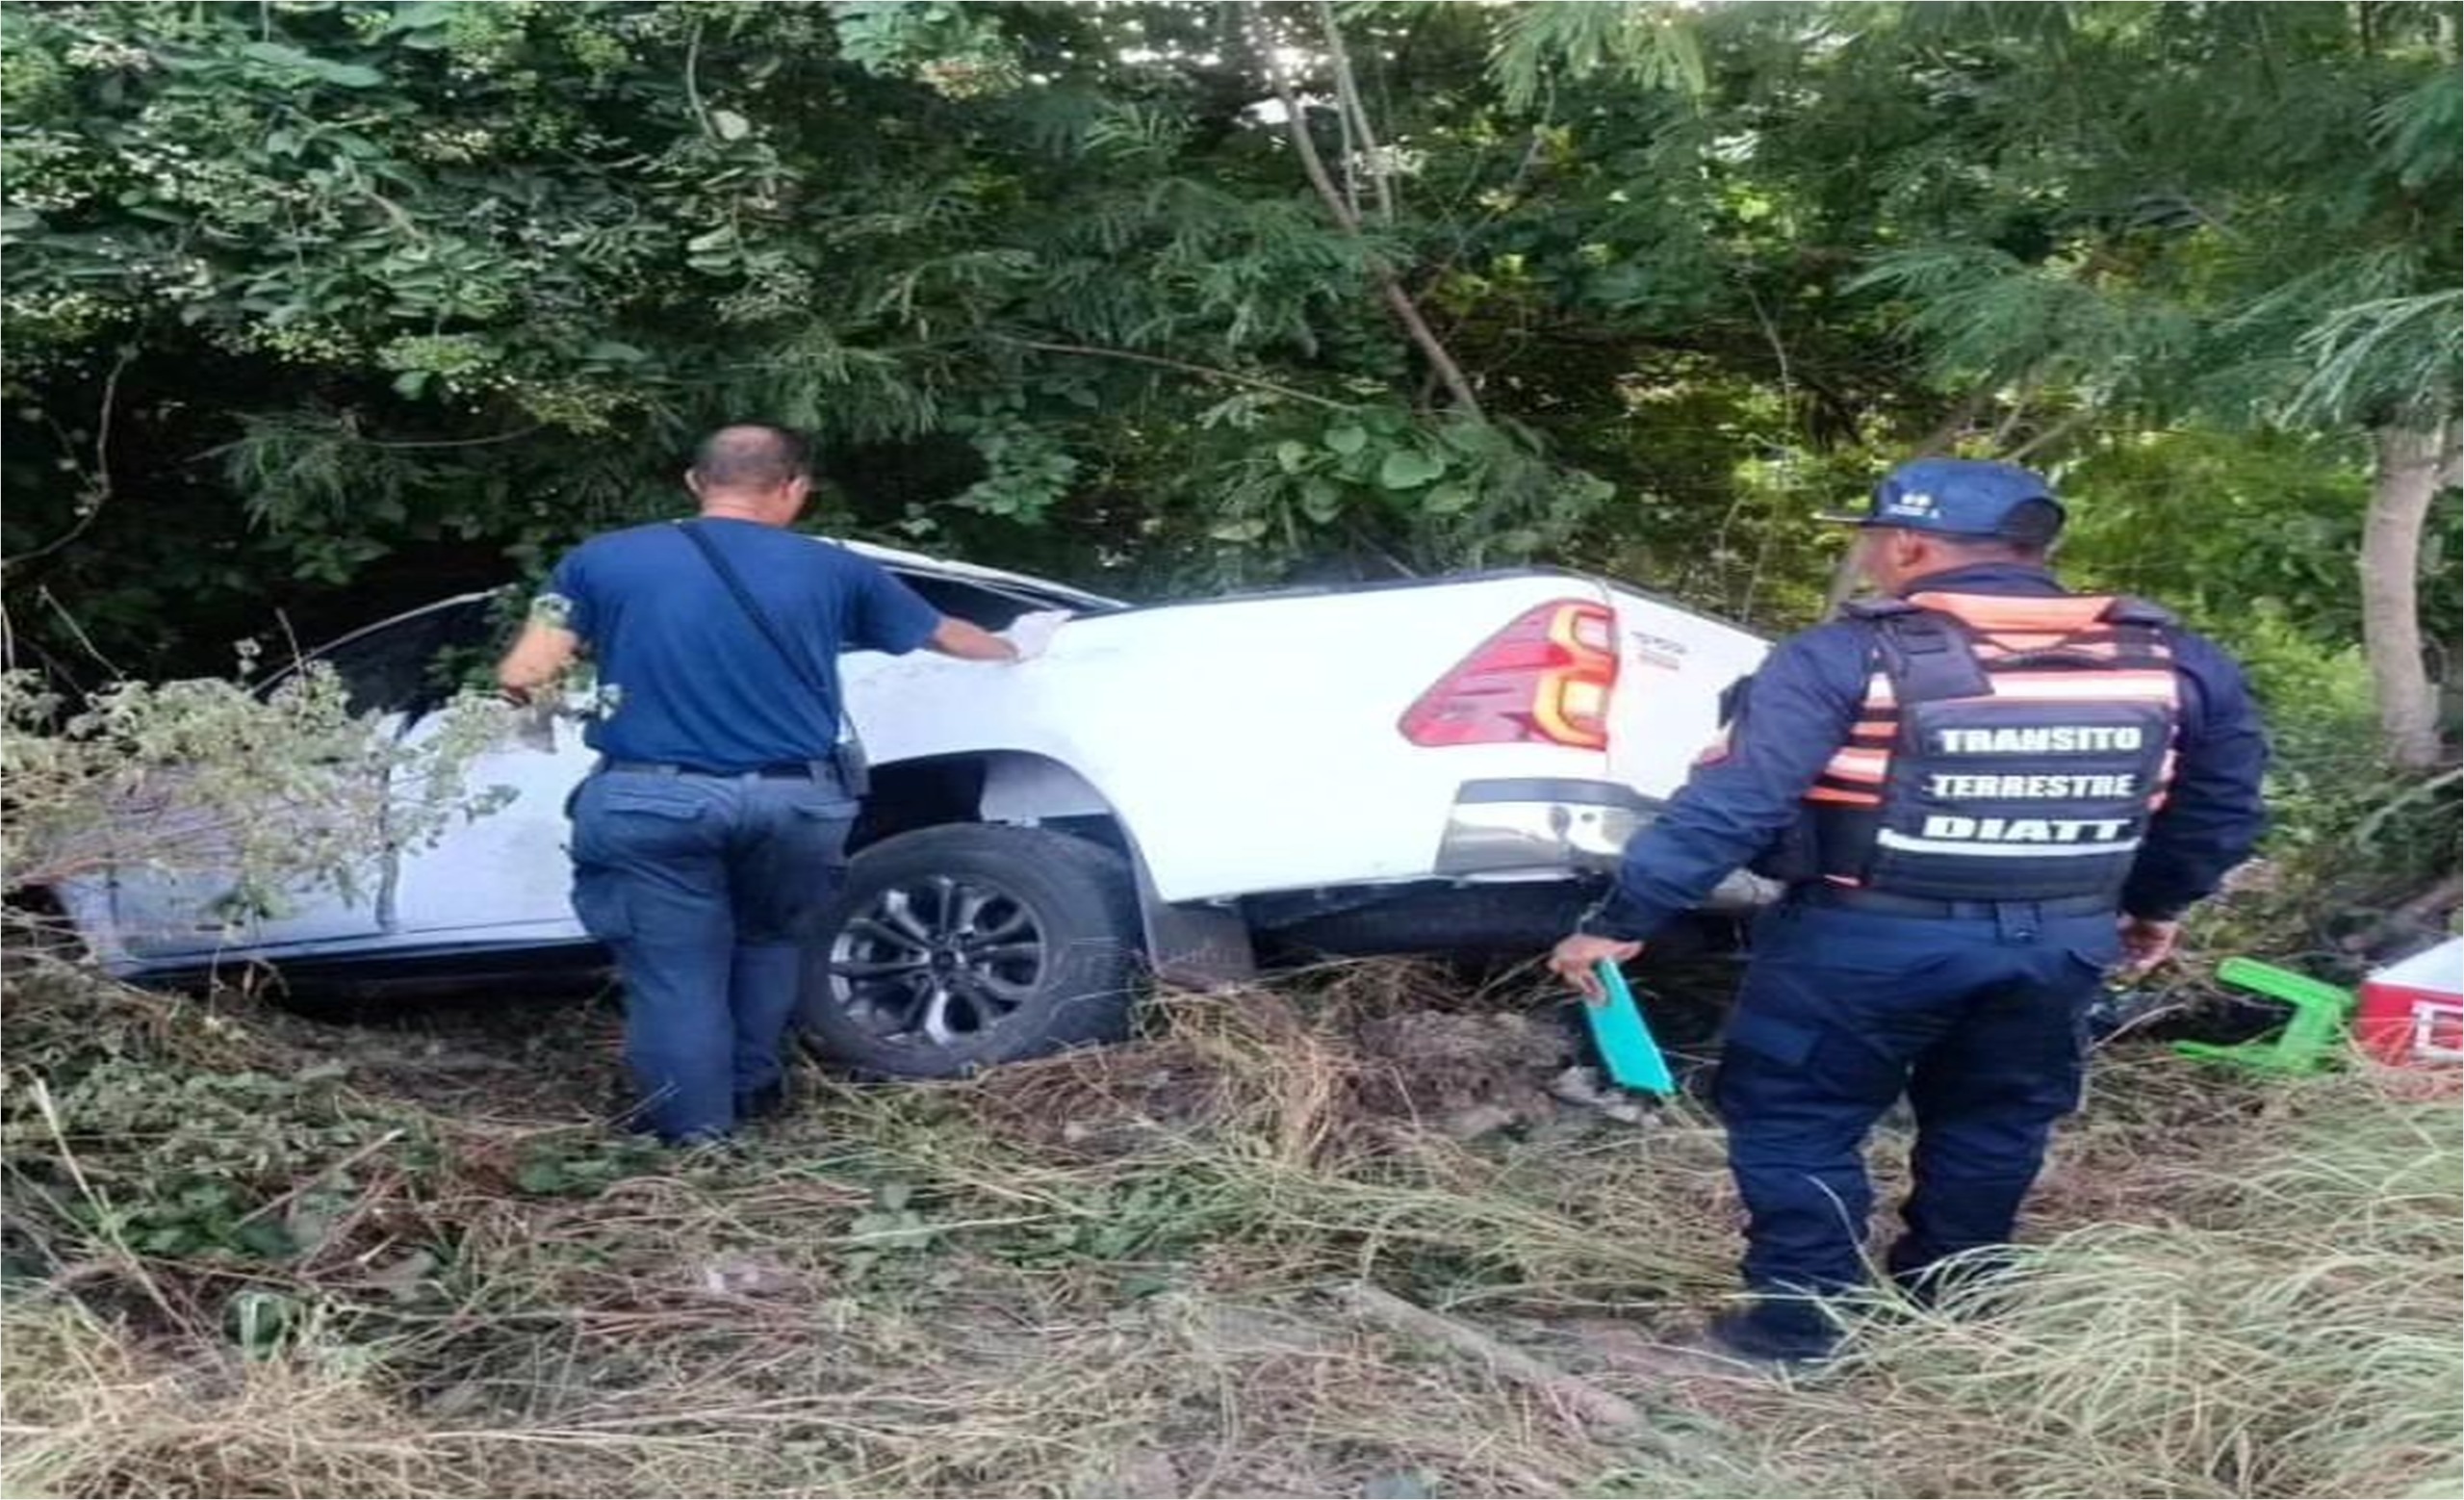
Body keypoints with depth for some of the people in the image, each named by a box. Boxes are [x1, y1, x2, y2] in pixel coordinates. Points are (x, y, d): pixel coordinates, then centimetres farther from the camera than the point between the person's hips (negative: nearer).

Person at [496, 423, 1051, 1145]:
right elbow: (944, 633, 24)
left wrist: (528, 689, 26)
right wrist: (1014, 653, 45)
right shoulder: (831, 569, 10)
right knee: (771, 942, 26)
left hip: (655, 800, -2)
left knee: (675, 973, 9)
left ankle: (695, 1135, 15)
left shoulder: (600, 560, 6)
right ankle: (752, 1088, 36)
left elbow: (521, 676, 1)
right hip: (795, 800, 2)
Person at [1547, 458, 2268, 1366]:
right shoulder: (2173, 661, 2)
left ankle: (1798, 1323, 15)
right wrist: (2159, 903, 28)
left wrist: (1621, 921, -12)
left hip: (1871, 940, -5)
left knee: (1796, 1121, 11)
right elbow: (2224, 805, 12)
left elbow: (1733, 803, -17)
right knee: (1993, 1123, 23)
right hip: (2061, 941, 5)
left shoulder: (1846, 660, -13)